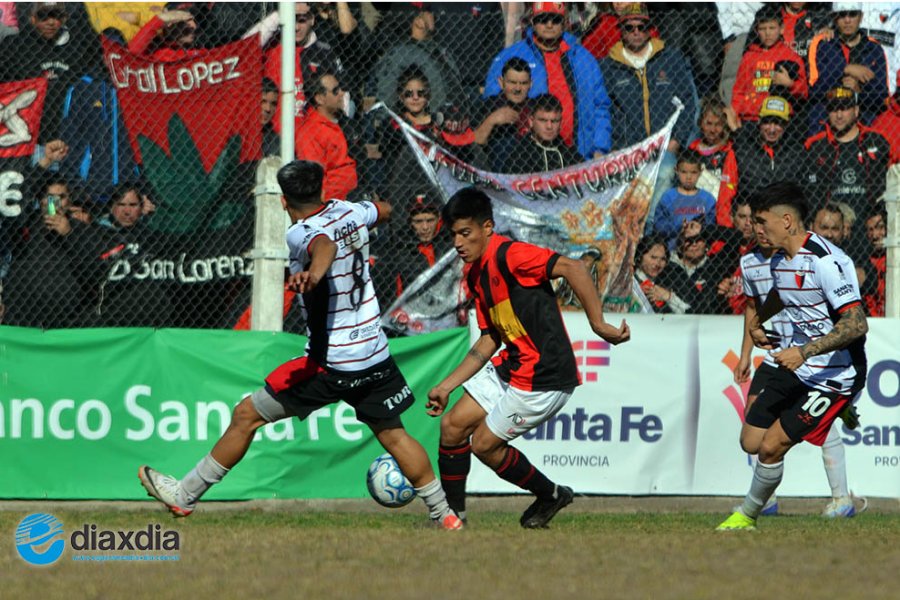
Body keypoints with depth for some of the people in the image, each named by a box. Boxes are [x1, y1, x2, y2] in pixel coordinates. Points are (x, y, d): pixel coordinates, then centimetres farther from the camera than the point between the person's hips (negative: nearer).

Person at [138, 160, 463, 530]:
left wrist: (314, 272, -61)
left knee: (246, 416, 4)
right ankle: (444, 514, 21)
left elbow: (325, 244, -40)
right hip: (376, 354, 6)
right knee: (392, 434, 19)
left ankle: (185, 495, 9)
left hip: (331, 362, -6)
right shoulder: (350, 212, 4)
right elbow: (384, 210, 27)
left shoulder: (300, 233, -15)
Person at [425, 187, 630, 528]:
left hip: (543, 378, -9)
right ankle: (452, 515, 19)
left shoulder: (507, 255, -18)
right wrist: (446, 386, 15)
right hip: (510, 367, 9)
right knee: (452, 425, 7)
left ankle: (552, 496, 18)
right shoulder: (476, 273, 11)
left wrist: (598, 324, -31)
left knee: (484, 444, -2)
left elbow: (572, 268, -28)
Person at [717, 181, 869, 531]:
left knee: (771, 446, -11)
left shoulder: (826, 260, -23)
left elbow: (856, 325, -29)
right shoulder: (780, 261, 6)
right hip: (797, 368, 9)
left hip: (834, 377, -9)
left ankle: (748, 514, 12)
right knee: (752, 442, 7)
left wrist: (804, 351, -34)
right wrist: (757, 321, 16)